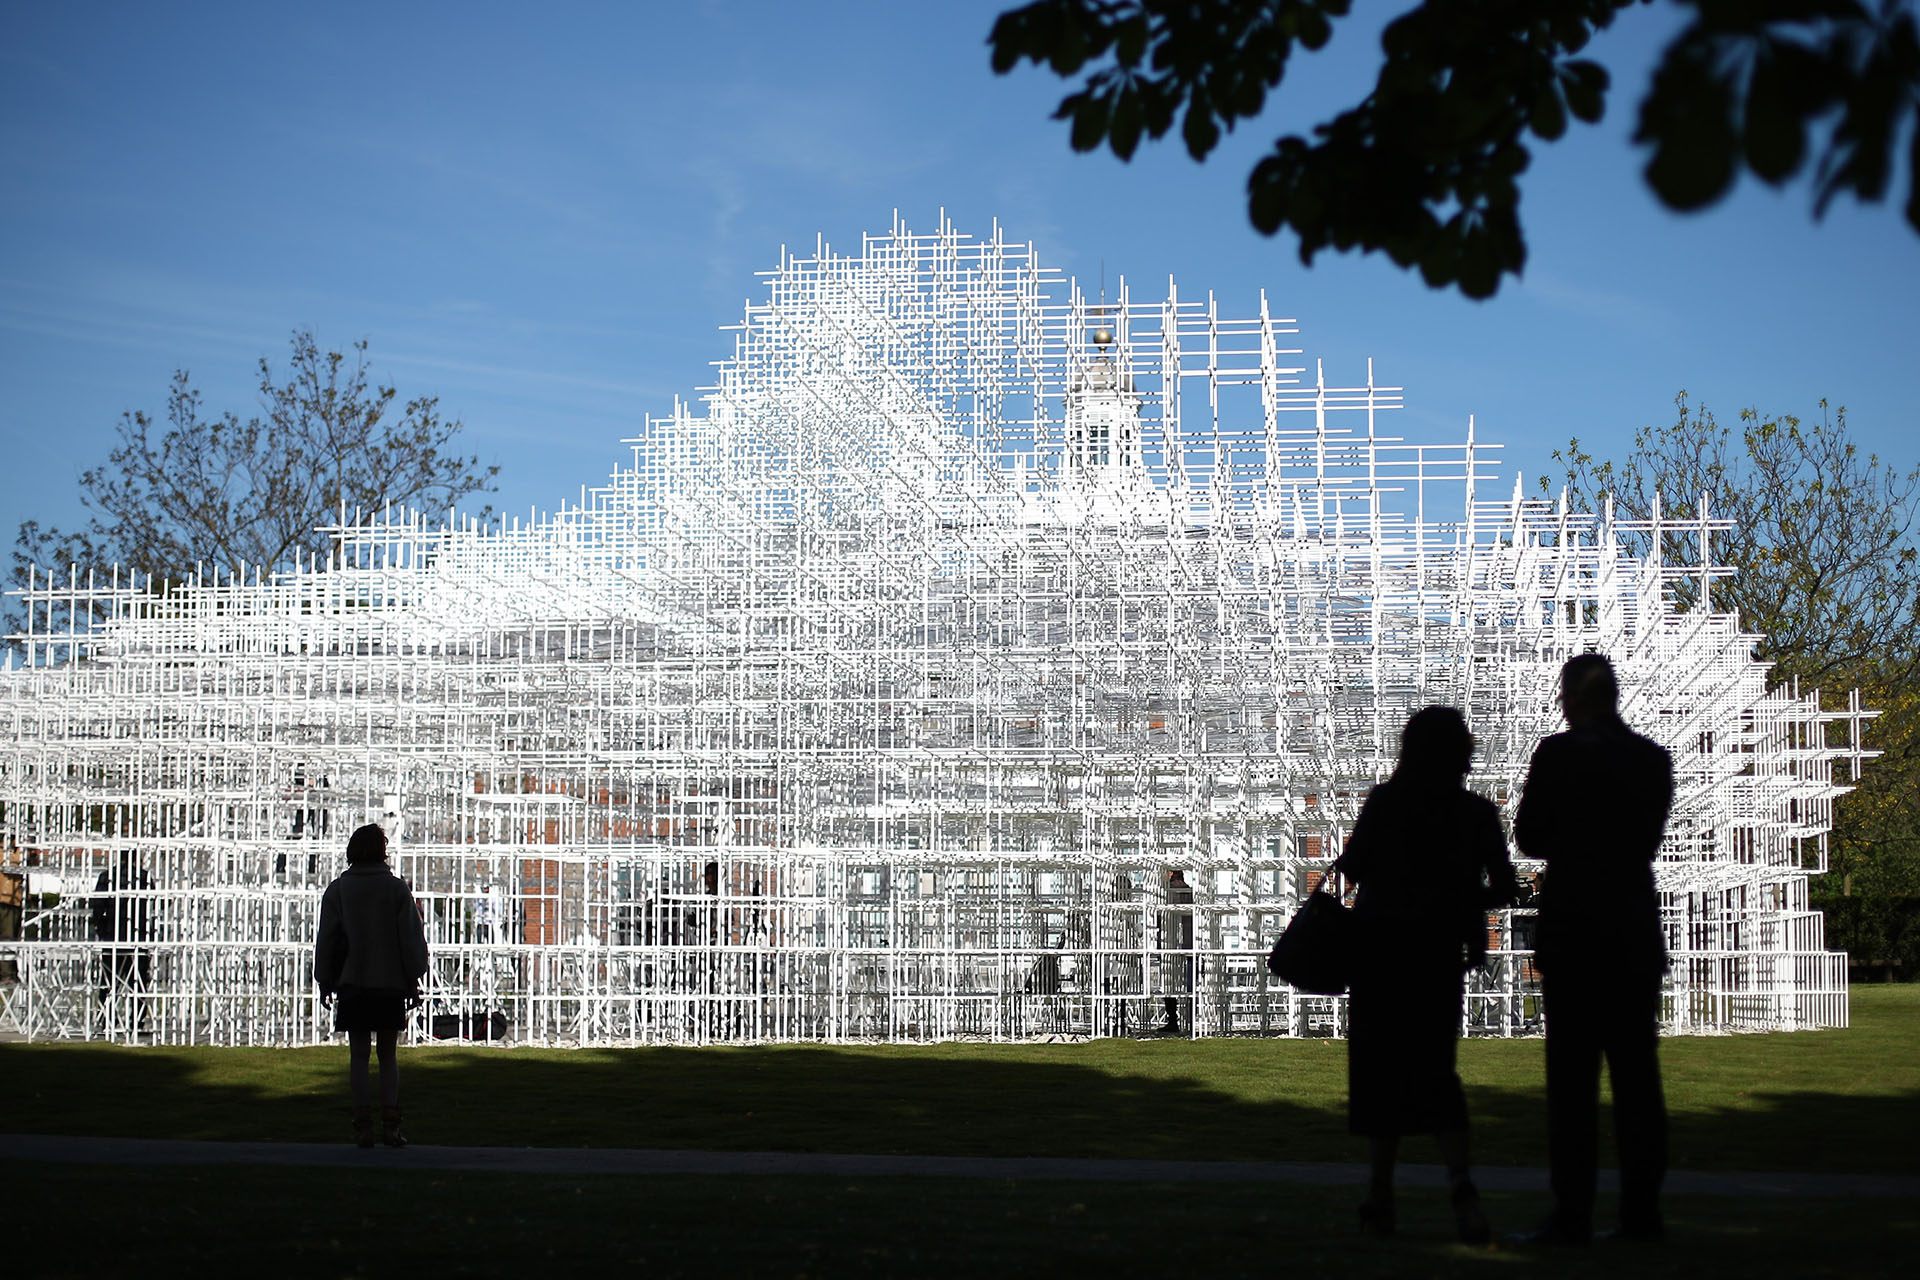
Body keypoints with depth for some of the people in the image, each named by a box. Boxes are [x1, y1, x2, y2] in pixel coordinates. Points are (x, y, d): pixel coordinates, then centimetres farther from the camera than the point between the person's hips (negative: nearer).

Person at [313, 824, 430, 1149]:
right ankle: (390, 1124, -1)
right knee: (388, 1055, 8)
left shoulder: (337, 890, 1)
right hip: (391, 984, 0)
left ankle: (363, 1125, -4)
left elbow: (326, 939, 3)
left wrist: (324, 982, 11)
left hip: (352, 984, 0)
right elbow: (411, 936, -2)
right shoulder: (397, 888, -2)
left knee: (358, 1055, 4)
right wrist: (413, 980, 5)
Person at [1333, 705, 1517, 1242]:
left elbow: (1350, 868, -6)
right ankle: (1459, 1179, -16)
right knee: (1434, 1067, 7)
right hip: (1440, 951, 2)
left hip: (1379, 945, -2)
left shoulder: (1384, 802, -7)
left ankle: (1381, 1195, 5)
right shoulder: (1477, 813, -2)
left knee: (1379, 1068, 6)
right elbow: (1503, 888, 0)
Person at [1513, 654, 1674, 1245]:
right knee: (1636, 1068, 9)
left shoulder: (1559, 753, -10)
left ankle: (1573, 1214, -4)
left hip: (1573, 925, -5)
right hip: (1637, 926, 5)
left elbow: (1529, 838, -3)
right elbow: (1648, 839, 12)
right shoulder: (1653, 758, 5)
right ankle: (1641, 1211, 9)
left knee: (1572, 1070, -2)